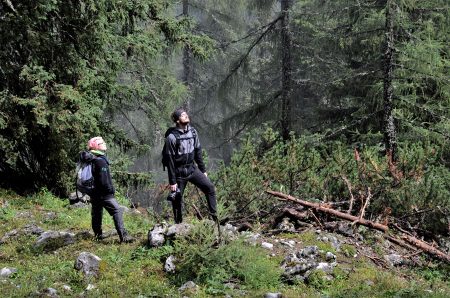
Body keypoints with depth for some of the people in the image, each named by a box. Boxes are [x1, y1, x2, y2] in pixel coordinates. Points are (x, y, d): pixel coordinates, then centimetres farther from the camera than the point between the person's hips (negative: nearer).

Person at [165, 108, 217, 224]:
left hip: (192, 169, 5)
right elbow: (170, 161, -14)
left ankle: (214, 217, 2)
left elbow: (198, 152, 11)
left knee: (210, 187, -4)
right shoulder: (172, 137, -16)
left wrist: (203, 170, 12)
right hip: (179, 173, -5)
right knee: (177, 200, 2)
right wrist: (172, 181, -14)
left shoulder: (192, 131, 2)